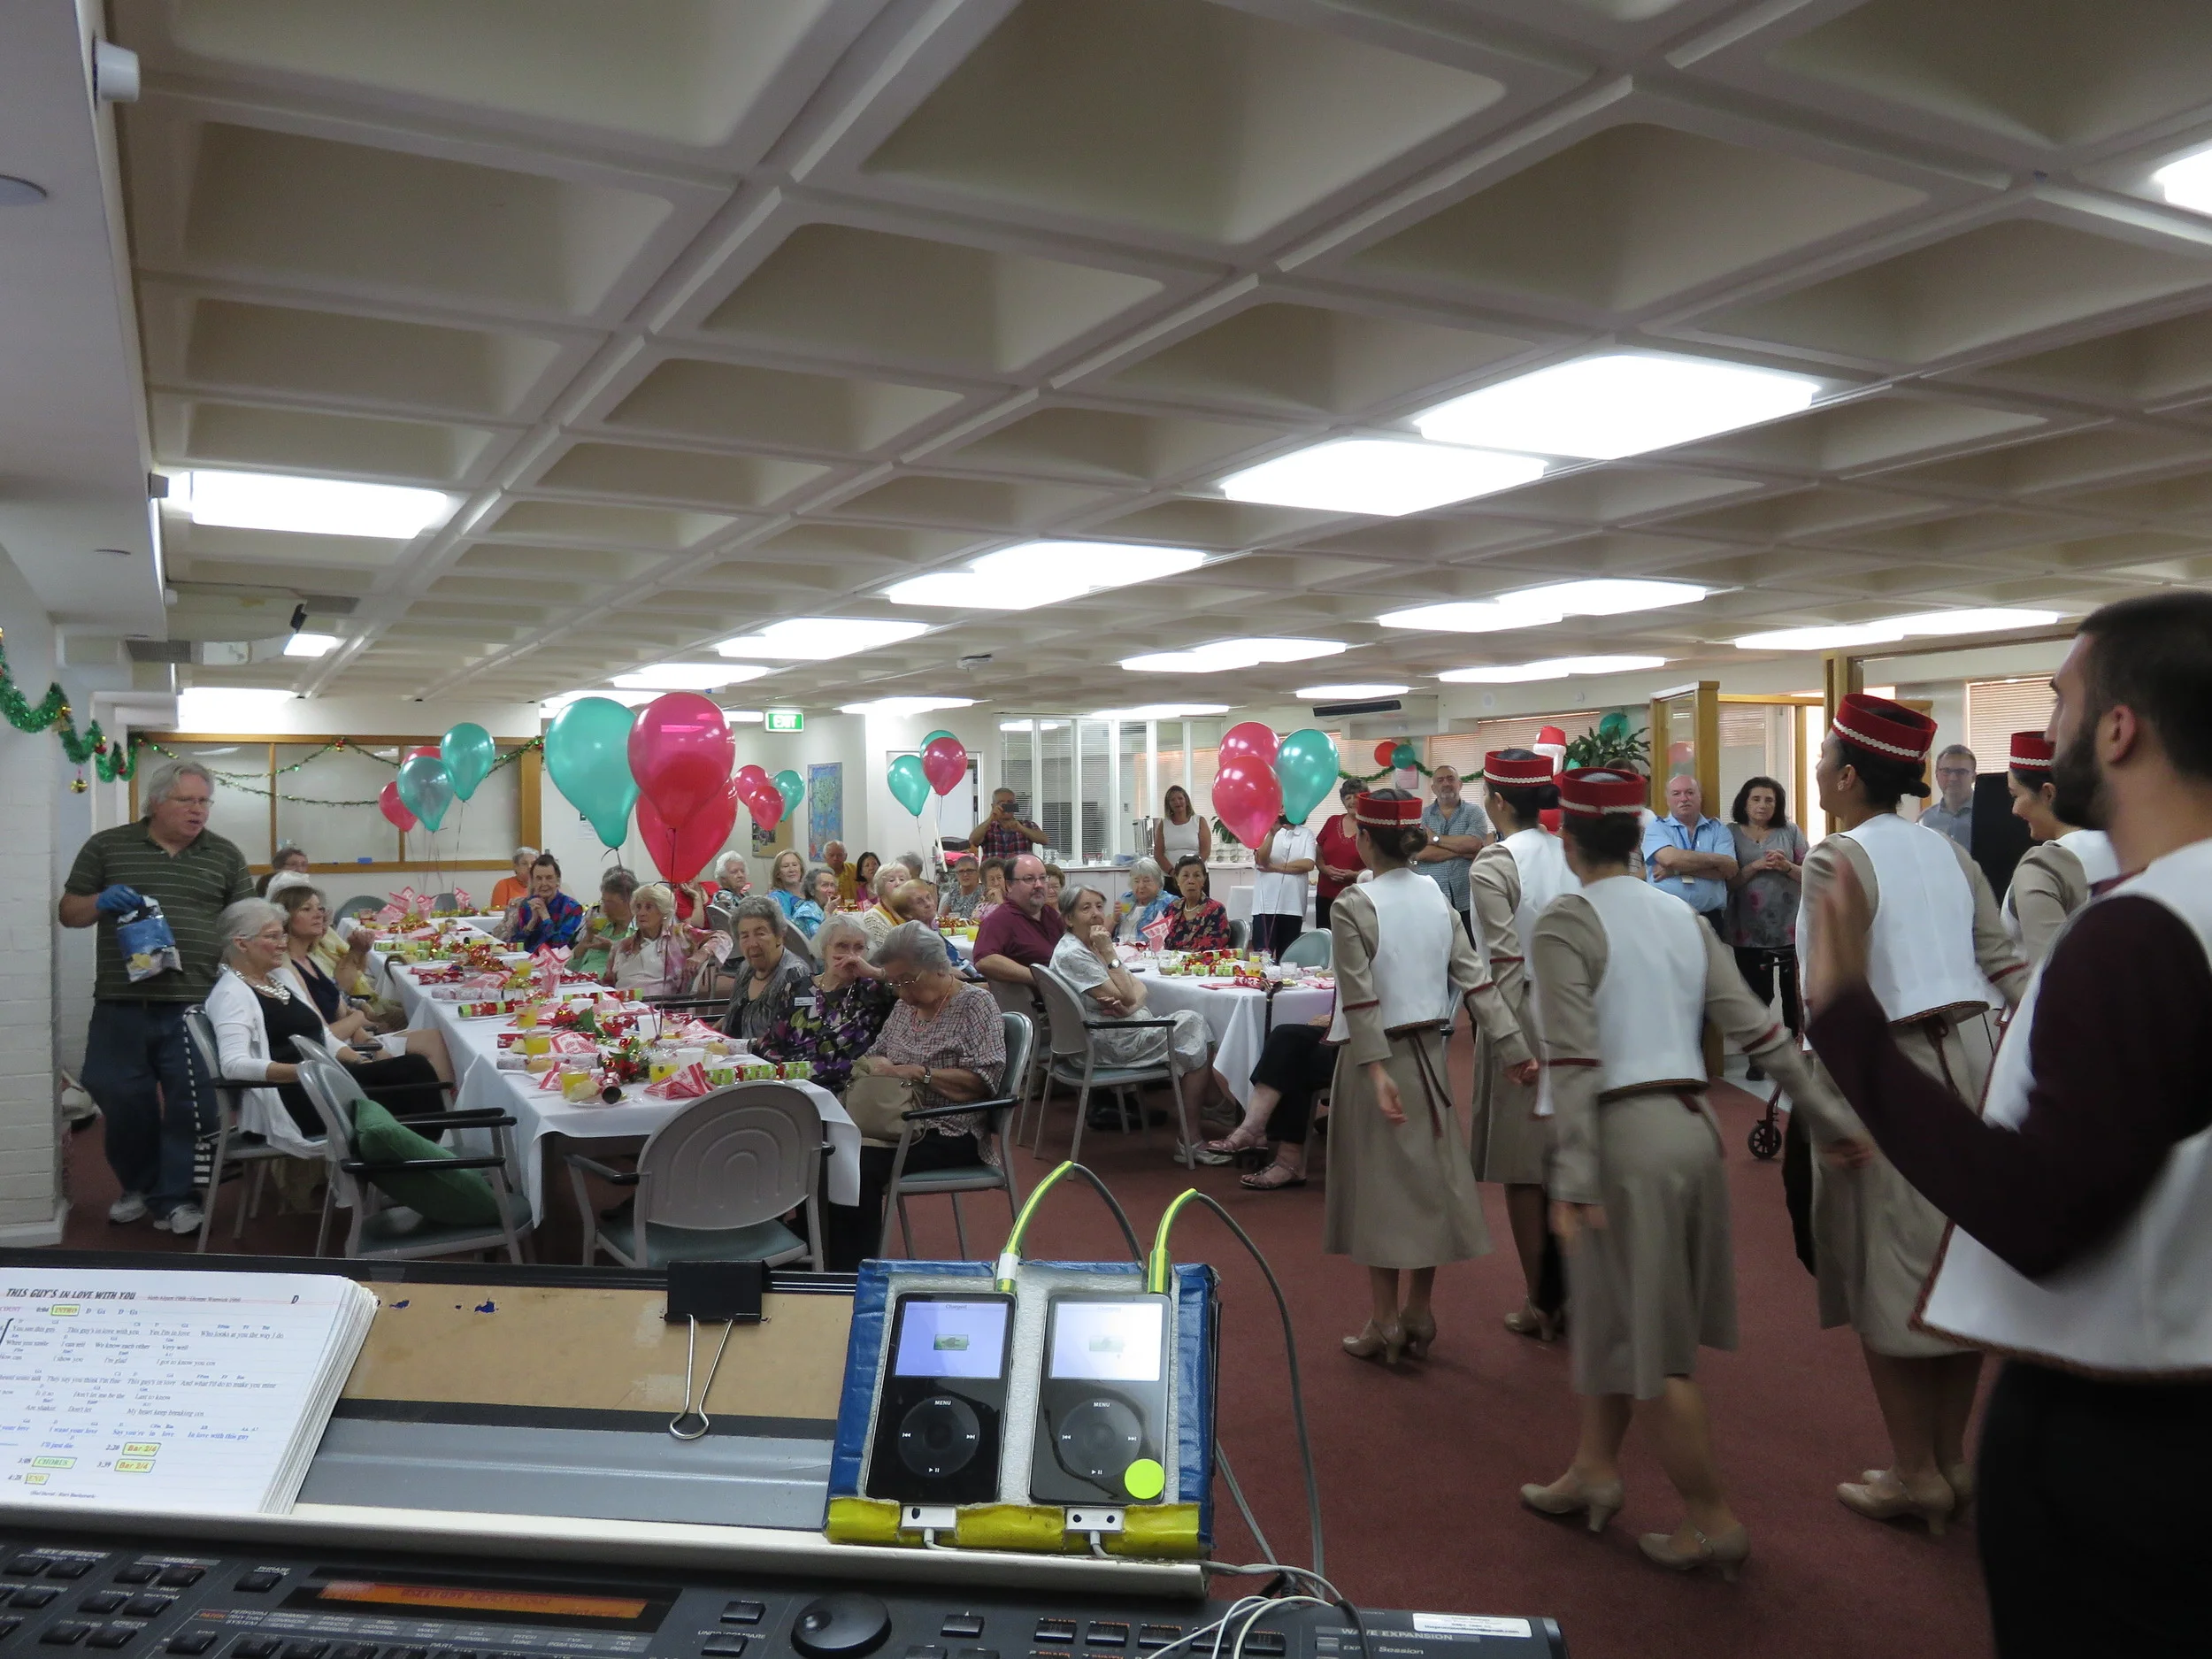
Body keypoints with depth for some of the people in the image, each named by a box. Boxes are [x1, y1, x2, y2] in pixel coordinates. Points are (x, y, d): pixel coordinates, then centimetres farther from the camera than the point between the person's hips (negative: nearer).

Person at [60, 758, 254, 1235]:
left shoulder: (225, 855, 8)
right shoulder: (106, 847, 6)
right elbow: (68, 912, 9)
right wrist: (100, 902, -12)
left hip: (197, 1005, 0)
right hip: (121, 1004, 0)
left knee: (191, 1107, 1)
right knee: (122, 1100, 10)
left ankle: (175, 1198, 15)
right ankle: (137, 1185, 32)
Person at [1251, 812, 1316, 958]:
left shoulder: (1306, 834, 7)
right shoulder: (1266, 830, 3)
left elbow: (1308, 864, -9)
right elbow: (1261, 861, -13)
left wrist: (1273, 867, -10)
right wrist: (1272, 833, -25)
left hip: (1293, 906, 2)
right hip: (1266, 904, -2)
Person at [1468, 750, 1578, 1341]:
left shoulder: (1492, 864, -12)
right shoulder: (1570, 854, 4)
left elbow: (1508, 959, -17)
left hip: (1525, 1018, -5)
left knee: (1523, 1166, 6)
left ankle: (1540, 1304, 13)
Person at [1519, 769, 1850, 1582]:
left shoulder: (1564, 923, -10)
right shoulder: (1682, 916, 9)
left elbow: (1575, 1059, -18)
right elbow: (1757, 1027, 6)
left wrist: (1572, 1180, -18)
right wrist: (1828, 1111, 10)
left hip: (1626, 1133, -7)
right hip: (1693, 1121, 7)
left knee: (1650, 1341, 5)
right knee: (1613, 1311, 21)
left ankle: (1715, 1521, 15)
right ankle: (1595, 1470, 32)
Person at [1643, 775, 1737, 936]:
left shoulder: (1718, 829, 12)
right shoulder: (1656, 827, 6)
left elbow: (1729, 870, -3)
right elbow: (1670, 858, -14)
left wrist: (1678, 869, -9)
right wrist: (1716, 859, -5)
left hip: (1709, 918, 2)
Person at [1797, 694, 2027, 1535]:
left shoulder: (1837, 858, -12)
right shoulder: (1946, 849, 10)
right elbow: (2003, 962, 8)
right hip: (1968, 1058, 7)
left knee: (1887, 1276, 5)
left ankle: (1916, 1474, 15)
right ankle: (1952, 1458, 27)